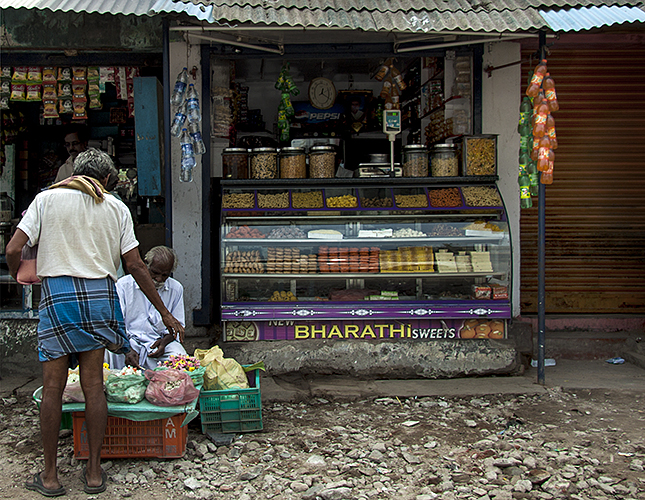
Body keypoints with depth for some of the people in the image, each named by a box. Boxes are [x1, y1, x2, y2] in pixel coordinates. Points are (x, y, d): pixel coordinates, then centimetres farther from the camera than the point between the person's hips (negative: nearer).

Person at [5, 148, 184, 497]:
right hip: (100, 295, 2)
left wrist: (19, 275, 20)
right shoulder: (116, 207, 8)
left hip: (58, 295, -2)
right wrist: (165, 314, 10)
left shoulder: (47, 198, 5)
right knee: (93, 386, 8)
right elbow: (135, 265, 5)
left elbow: (13, 250, -3)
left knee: (53, 388, 6)